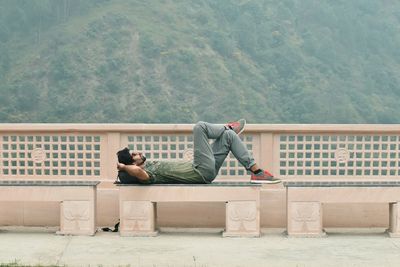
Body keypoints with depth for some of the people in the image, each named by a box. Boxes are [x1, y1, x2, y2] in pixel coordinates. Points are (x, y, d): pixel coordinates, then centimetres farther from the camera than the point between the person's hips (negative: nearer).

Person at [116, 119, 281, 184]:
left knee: (229, 136, 11)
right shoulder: (146, 174, -20)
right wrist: (123, 167, -26)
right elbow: (137, 172, -43)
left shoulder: (149, 165, 8)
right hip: (204, 172, -10)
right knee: (199, 127, -12)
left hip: (204, 170, 10)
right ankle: (229, 128, 17)